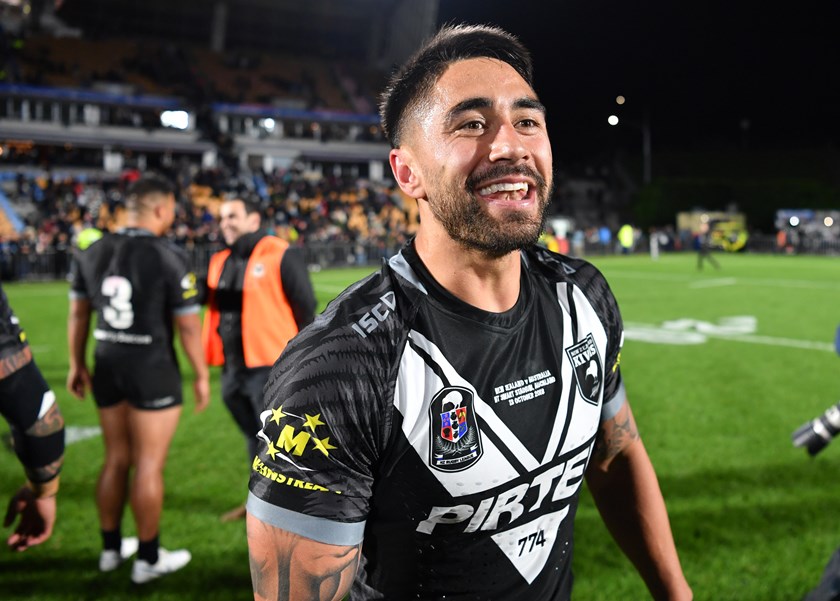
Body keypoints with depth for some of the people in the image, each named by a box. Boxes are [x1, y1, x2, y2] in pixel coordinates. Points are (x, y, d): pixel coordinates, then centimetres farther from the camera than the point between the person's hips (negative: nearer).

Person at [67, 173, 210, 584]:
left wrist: (77, 364, 21)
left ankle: (111, 548, 31)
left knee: (116, 460, 18)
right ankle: (148, 558, 17)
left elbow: (78, 313, 10)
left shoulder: (91, 253, 3)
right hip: (153, 370, -6)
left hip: (108, 366, 6)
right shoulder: (168, 258, -16)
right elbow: (188, 326, -13)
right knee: (149, 465, 4)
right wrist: (201, 375, -1)